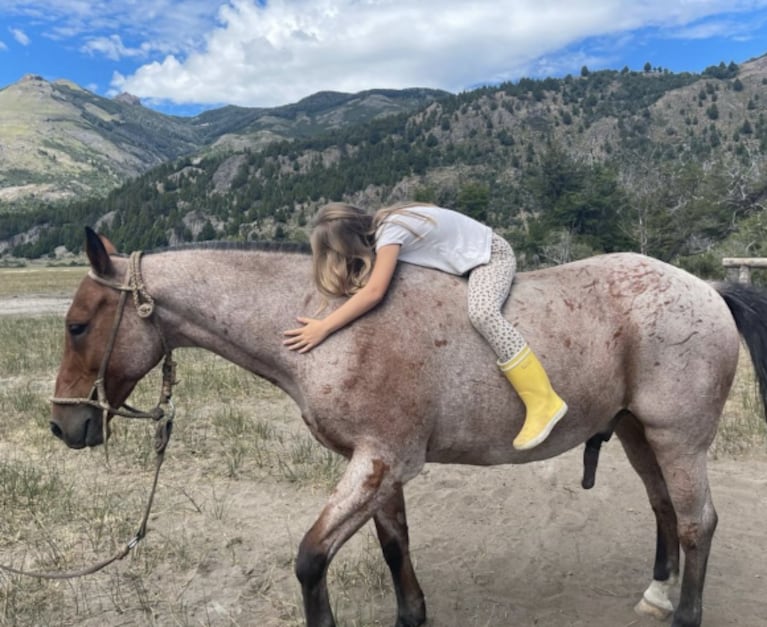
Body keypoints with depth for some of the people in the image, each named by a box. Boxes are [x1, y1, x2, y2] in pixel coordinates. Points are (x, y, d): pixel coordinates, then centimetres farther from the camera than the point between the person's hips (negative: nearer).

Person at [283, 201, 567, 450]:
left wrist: (324, 327, -40)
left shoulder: (390, 231, -30)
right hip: (469, 259, 10)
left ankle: (544, 402, -28)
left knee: (481, 312, -32)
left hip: (491, 255, -10)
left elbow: (374, 292, -40)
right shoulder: (378, 227, -2)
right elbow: (361, 283, 7)